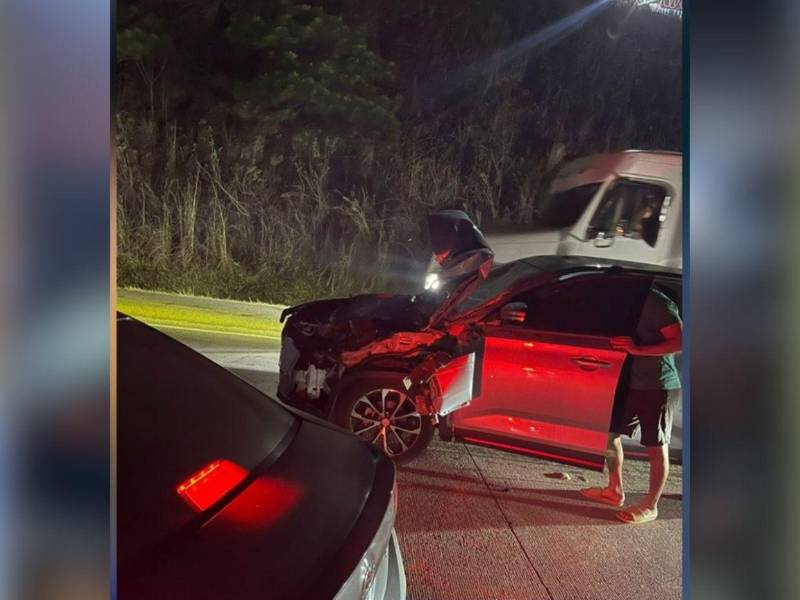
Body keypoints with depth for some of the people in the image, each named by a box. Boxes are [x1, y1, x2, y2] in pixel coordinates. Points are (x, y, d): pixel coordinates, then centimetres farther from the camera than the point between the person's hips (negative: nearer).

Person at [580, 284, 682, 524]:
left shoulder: (658, 304, -15)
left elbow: (679, 341, -19)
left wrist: (637, 349, -24)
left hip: (659, 387, -8)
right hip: (632, 384, 8)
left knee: (656, 448, 2)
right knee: (609, 433, 12)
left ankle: (650, 506, 13)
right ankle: (615, 490, 27)